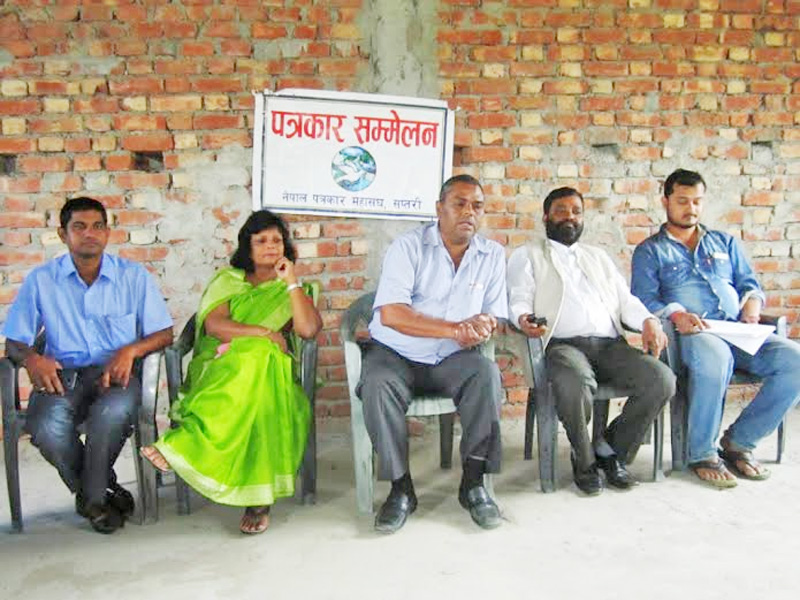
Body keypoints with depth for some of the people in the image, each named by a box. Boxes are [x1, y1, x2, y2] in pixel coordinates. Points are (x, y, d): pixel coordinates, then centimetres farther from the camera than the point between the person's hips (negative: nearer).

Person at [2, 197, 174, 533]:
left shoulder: (133, 276, 6)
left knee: (114, 411, -37)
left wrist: (130, 350, -16)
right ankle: (106, 490, -3)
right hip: (62, 374, 1)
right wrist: (31, 358, -16)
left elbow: (164, 334, 5)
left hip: (115, 371, -1)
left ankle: (93, 497, -9)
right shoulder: (41, 280, 7)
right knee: (47, 428, -32)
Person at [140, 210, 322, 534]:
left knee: (259, 362, -40)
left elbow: (308, 329, -2)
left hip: (272, 372, 0)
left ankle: (185, 444, -43)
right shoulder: (227, 281, 21)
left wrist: (291, 282, 2)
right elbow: (214, 325, -1)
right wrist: (265, 333, -11)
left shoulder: (291, 289, 23)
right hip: (220, 370, 0)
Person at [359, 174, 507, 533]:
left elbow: (495, 317, 6)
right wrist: (455, 329, -23)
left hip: (452, 358, 3)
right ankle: (401, 488, -16)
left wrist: (483, 326, -20)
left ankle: (473, 483, -15)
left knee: (487, 374, -27)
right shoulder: (408, 247, -8)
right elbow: (390, 314, -19)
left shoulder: (492, 255, 5)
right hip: (395, 354, -2)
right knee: (378, 386, -32)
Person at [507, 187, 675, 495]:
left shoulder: (597, 256, 30)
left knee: (662, 379, -22)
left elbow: (625, 299, 22)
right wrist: (523, 318, -22)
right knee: (577, 382, -39)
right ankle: (584, 460, -11)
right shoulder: (527, 255, 17)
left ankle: (612, 452, -2)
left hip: (610, 344, 5)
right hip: (563, 343, -5)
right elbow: (519, 300, 3)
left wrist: (648, 321, 0)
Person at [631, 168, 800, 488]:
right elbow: (644, 300, 2)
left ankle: (739, 441, -7)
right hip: (690, 332, -5)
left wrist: (753, 300, -1)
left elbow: (749, 282, 24)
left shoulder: (724, 242, 30)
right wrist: (675, 314, -19)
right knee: (714, 357, -40)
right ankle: (702, 454, -19)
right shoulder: (649, 251, 15)